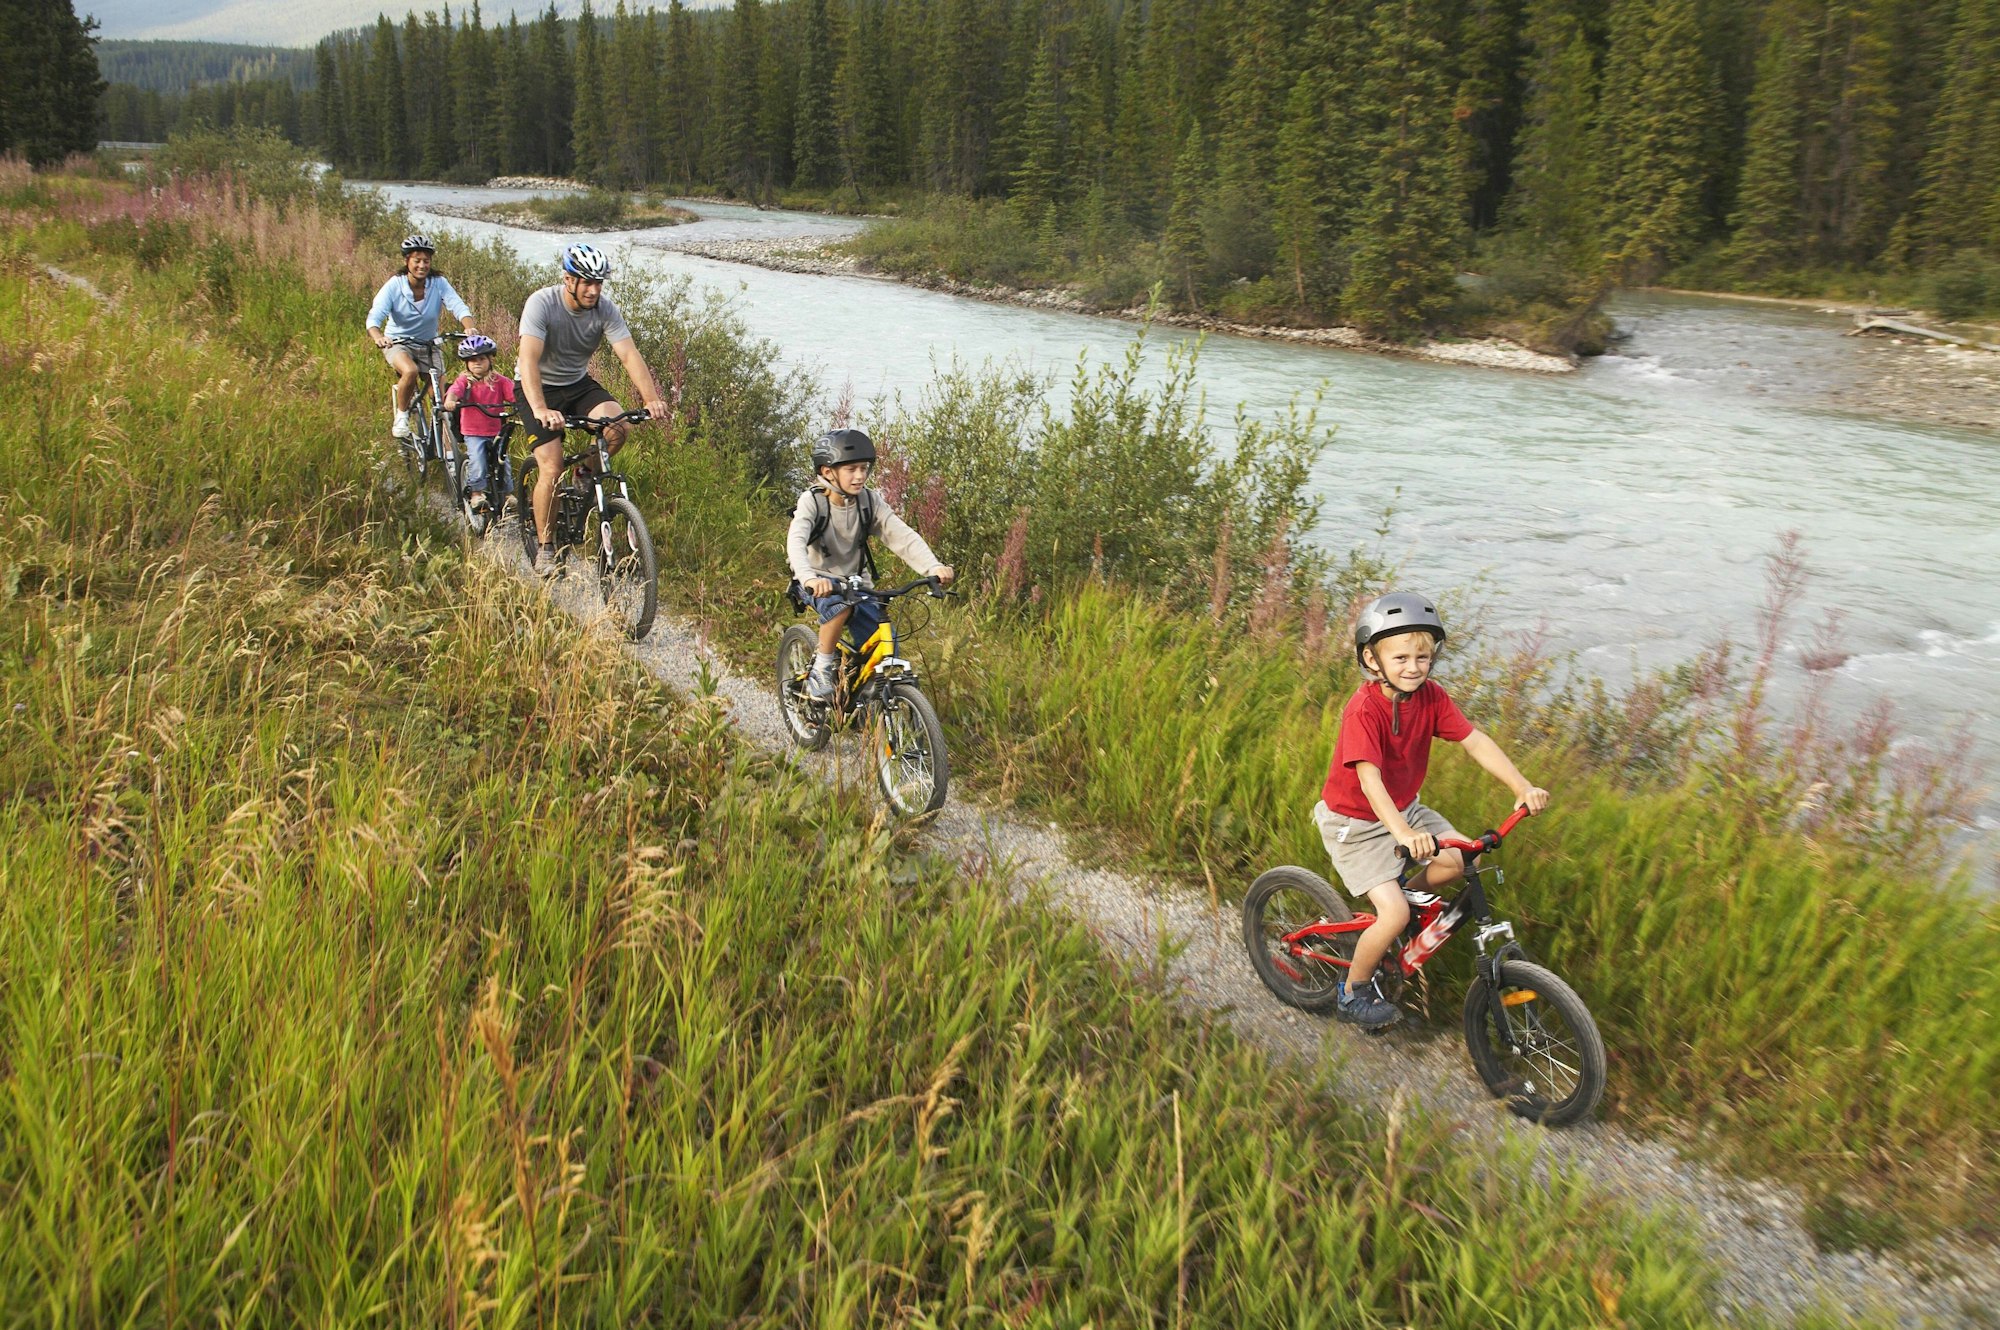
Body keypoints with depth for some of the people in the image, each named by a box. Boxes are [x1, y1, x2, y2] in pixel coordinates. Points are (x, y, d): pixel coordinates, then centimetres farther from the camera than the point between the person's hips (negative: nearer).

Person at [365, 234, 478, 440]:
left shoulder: (439, 283, -11)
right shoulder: (394, 286, -15)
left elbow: (458, 306, -24)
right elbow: (374, 317, -24)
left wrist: (469, 328, -46)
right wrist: (378, 338, -47)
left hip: (428, 345, 2)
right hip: (397, 344, -2)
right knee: (410, 371, -35)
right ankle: (401, 417, -12)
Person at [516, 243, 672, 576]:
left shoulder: (605, 309, -14)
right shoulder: (541, 303, -25)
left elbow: (630, 355, -22)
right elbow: (528, 360, -36)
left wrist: (652, 399, -39)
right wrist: (540, 410, -51)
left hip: (578, 384, 4)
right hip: (540, 388, -4)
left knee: (617, 428, -25)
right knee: (551, 468, -16)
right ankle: (545, 548, 1)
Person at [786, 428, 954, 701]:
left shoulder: (870, 500, -10)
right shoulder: (812, 501, -18)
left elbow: (902, 535, -20)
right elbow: (796, 541, -34)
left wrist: (933, 566, -37)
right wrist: (808, 577, -55)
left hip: (855, 580, 4)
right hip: (819, 581, -3)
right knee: (841, 603, -38)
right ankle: (822, 665, -16)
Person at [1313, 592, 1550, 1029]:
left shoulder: (1430, 696, -9)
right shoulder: (1364, 709, -28)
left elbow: (1475, 742, -13)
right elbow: (1369, 778, -38)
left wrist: (1523, 788, -25)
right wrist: (1403, 833, -51)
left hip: (1403, 809, 7)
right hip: (1355, 822, -7)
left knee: (1460, 860, -13)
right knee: (1395, 914, -15)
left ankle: (1399, 893, 15)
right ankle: (1353, 993, 9)